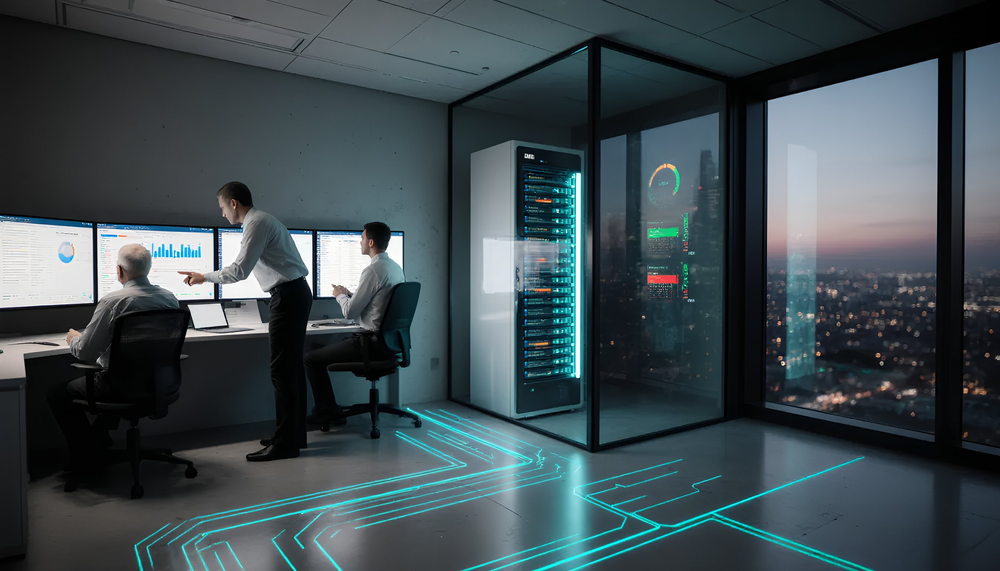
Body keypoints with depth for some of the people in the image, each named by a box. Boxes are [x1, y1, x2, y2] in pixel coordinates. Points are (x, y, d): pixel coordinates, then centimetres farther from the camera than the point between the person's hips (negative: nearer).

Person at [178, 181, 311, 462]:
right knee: (291, 367, 13)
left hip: (288, 296, -11)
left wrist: (204, 277, -3)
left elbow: (239, 271, -15)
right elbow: (244, 267, 26)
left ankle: (285, 443, -2)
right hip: (295, 293, 11)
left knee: (282, 370, -7)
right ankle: (294, 434, 22)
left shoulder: (257, 223, -11)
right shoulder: (262, 220, 21)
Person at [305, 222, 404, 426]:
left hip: (373, 344, -10)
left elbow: (350, 312, -16)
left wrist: (340, 295, 4)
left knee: (311, 358, 2)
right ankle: (328, 409, 33)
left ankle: (328, 413, 10)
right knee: (328, 347, 28)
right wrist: (349, 294, 18)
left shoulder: (373, 270, -19)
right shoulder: (395, 267, 9)